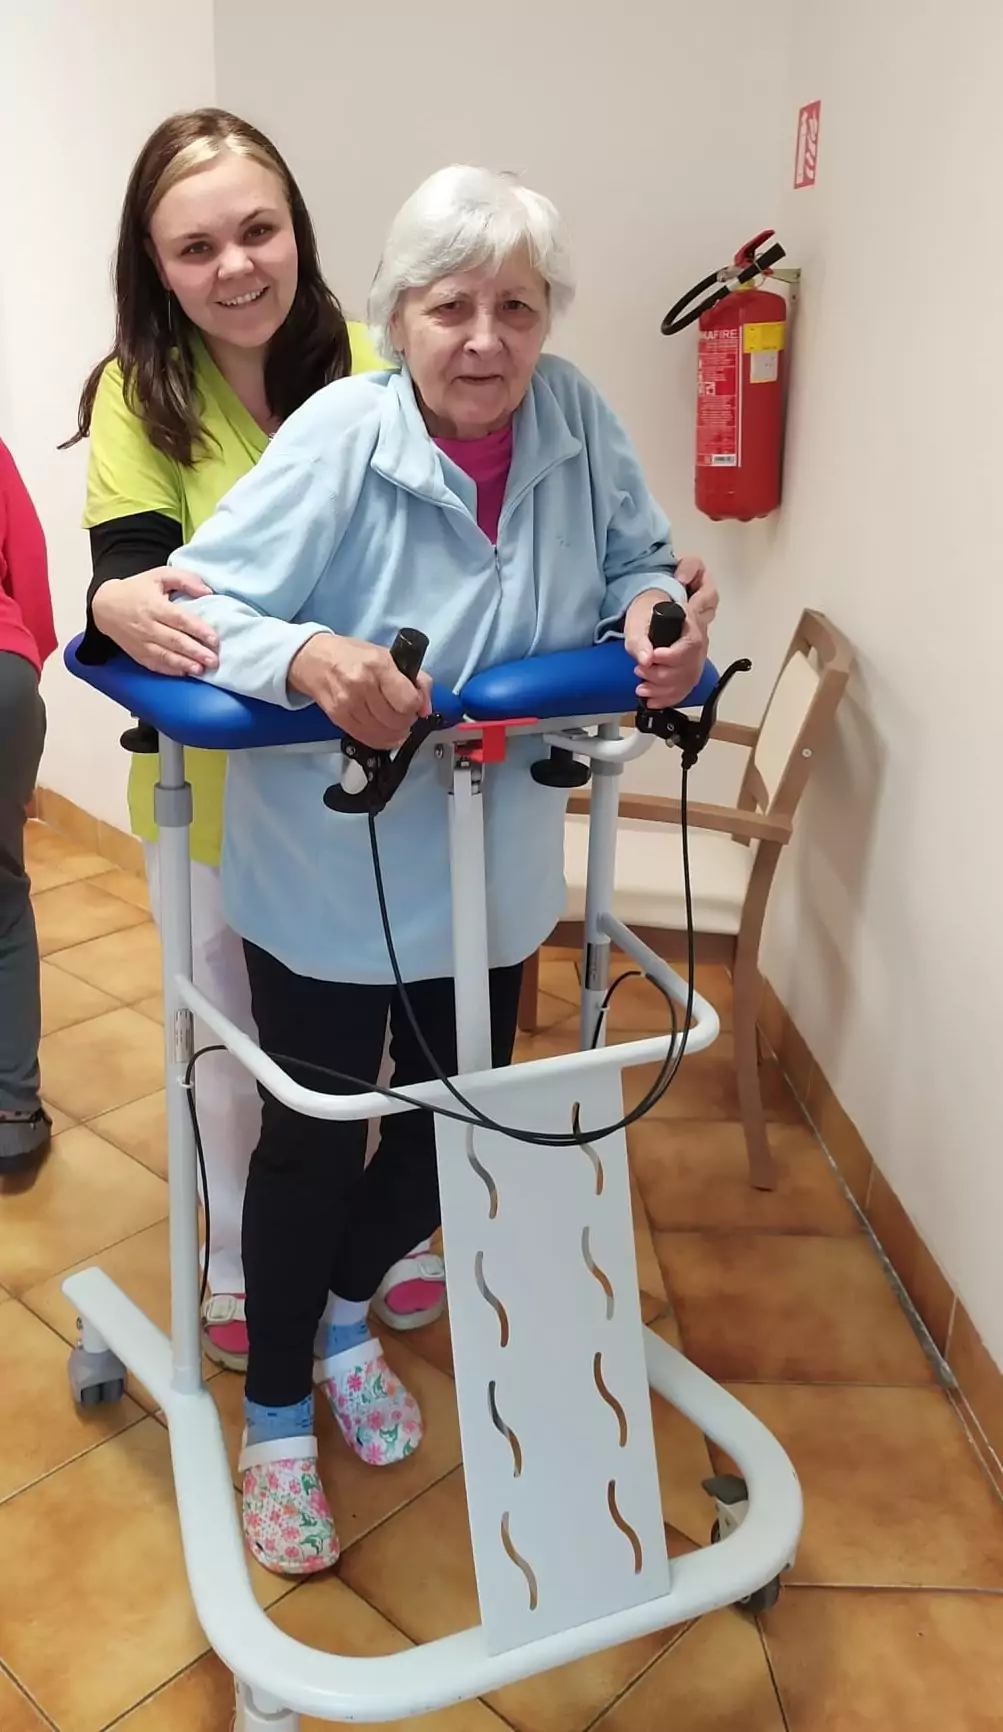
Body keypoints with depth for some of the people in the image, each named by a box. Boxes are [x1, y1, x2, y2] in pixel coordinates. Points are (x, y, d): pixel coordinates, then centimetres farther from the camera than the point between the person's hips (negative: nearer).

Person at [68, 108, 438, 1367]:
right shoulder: (140, 390, -11)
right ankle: (239, 1261, 43)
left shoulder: (358, 366, -10)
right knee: (236, 1036, 17)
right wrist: (124, 606, -46)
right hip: (215, 789, -1)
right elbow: (127, 560, -22)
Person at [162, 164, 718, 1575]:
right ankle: (275, 1412, 36)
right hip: (328, 883, -5)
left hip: (491, 878, 5)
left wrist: (658, 612, -17)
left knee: (454, 1127, 19)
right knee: (316, 1146, 9)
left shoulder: (573, 415, -6)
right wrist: (309, 658, -40)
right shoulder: (337, 439, -19)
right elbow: (198, 603, -20)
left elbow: (637, 560, 6)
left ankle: (344, 1317, 51)